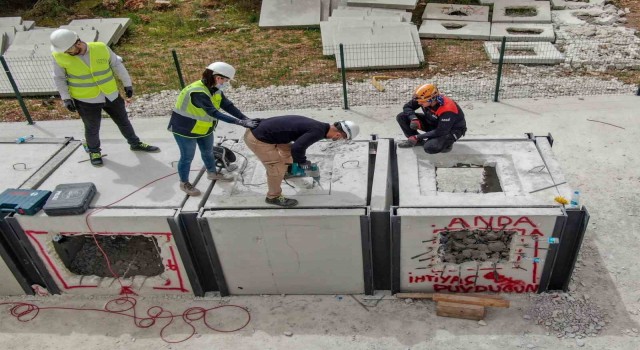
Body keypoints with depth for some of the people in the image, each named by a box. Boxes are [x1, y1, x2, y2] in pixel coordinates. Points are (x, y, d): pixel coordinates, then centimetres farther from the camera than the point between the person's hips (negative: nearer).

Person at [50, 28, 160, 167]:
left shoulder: (101, 48, -13)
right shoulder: (60, 56, -13)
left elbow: (117, 64, -1)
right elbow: (59, 78, -1)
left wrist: (127, 84, 2)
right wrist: (66, 98, -6)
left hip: (111, 95, 2)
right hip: (86, 100, -2)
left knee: (123, 121, 16)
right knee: (92, 128, 11)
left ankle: (135, 144, 36)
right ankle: (94, 151, 36)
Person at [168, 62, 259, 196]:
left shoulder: (215, 89, -8)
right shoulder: (197, 92, -35)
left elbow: (228, 106, -12)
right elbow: (214, 113, -40)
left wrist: (246, 119, -25)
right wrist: (240, 122, -42)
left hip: (204, 128, 8)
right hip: (185, 130, -8)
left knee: (208, 152, 24)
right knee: (187, 157, 7)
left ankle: (212, 173, 48)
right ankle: (184, 183, 28)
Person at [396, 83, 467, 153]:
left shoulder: (447, 110, -37)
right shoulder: (425, 98, -20)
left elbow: (440, 132, -32)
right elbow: (407, 107, -5)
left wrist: (418, 136, -29)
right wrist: (414, 119, -26)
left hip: (452, 129, -6)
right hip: (432, 122, 6)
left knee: (430, 147, -35)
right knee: (402, 117, -10)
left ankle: (446, 142, -1)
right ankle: (416, 141, 7)